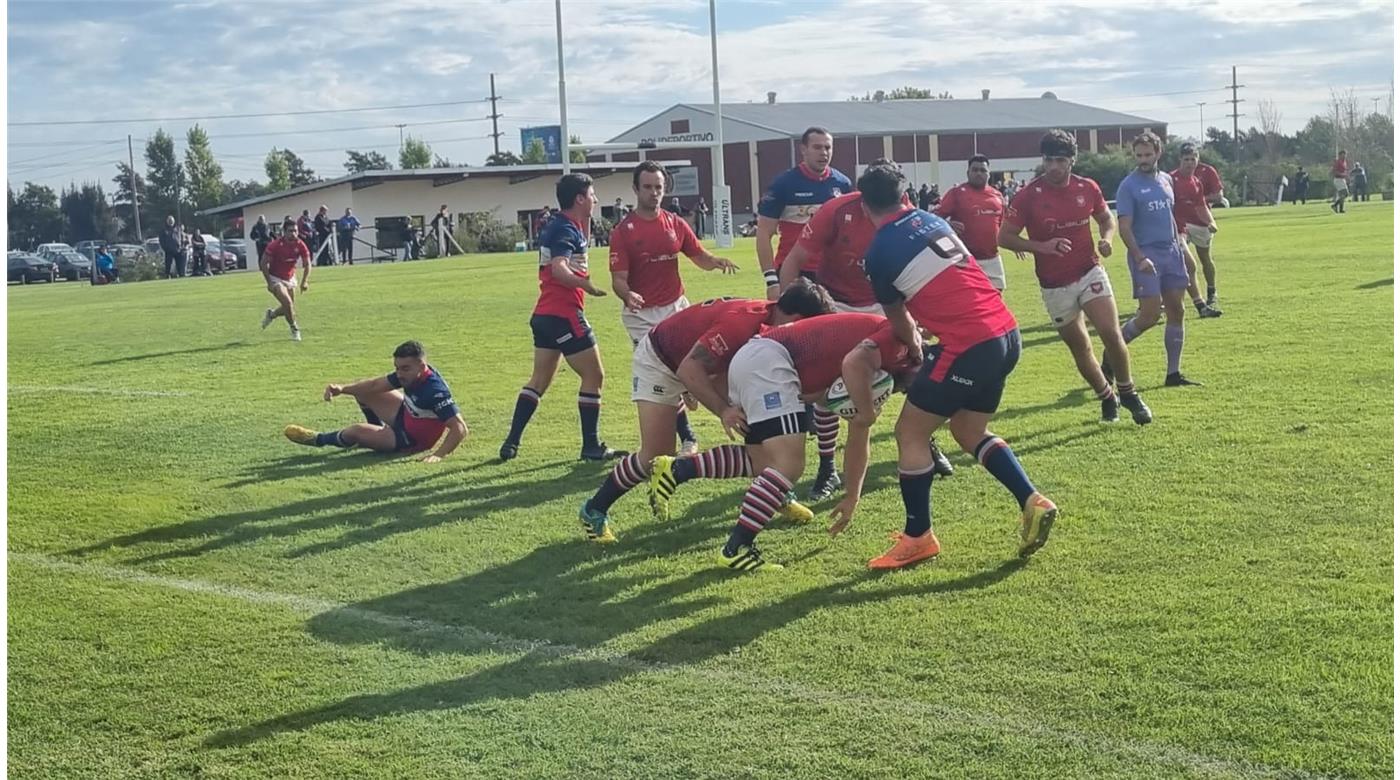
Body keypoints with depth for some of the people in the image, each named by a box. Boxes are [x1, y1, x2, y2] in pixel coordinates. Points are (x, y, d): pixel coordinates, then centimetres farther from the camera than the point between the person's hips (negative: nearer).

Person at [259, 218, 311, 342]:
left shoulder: (300, 245, -12)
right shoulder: (275, 245, -23)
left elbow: (307, 264, -4)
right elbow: (263, 263, -15)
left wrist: (304, 282, -16)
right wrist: (269, 283, -17)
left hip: (290, 279, 5)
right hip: (275, 279, -5)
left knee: (290, 307, 7)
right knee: (288, 303, -20)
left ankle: (271, 314, 37)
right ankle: (295, 329, -1)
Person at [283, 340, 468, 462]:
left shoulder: (434, 391, -37)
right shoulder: (409, 374, -13)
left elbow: (460, 428, -39)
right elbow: (375, 384, -3)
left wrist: (438, 455, -47)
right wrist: (342, 388, -16)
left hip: (411, 441, -8)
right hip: (405, 416, 8)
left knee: (358, 430, -18)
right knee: (362, 391, 9)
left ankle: (319, 440, 15)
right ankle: (379, 432, 31)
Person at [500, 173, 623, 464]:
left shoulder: (563, 225, 14)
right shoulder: (565, 229, -15)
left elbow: (579, 252, 32)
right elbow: (559, 269, -30)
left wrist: (586, 219, 21)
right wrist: (587, 286, -33)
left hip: (544, 315, 10)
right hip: (564, 315, -10)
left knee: (540, 379, 13)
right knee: (593, 376, 0)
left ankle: (511, 442, 11)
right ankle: (591, 446, 3)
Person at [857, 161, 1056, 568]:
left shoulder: (878, 253, -4)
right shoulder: (931, 219, 15)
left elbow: (897, 317, 11)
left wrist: (914, 345, 29)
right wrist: (917, 332, 34)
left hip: (969, 345, -8)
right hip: (1006, 333, 8)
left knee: (910, 432, 8)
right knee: (969, 432, 24)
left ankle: (918, 538, 14)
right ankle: (1032, 502, 12)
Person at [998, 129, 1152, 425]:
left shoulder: (1087, 188, -2)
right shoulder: (1028, 196, -12)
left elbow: (1106, 218, 15)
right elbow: (1004, 237, -10)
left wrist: (1107, 238, -8)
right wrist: (1042, 246, -23)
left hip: (1090, 273, 1)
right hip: (1055, 286, -1)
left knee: (1111, 334, -13)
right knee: (1080, 347, 7)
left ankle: (1128, 394, 9)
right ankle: (1107, 398, 28)